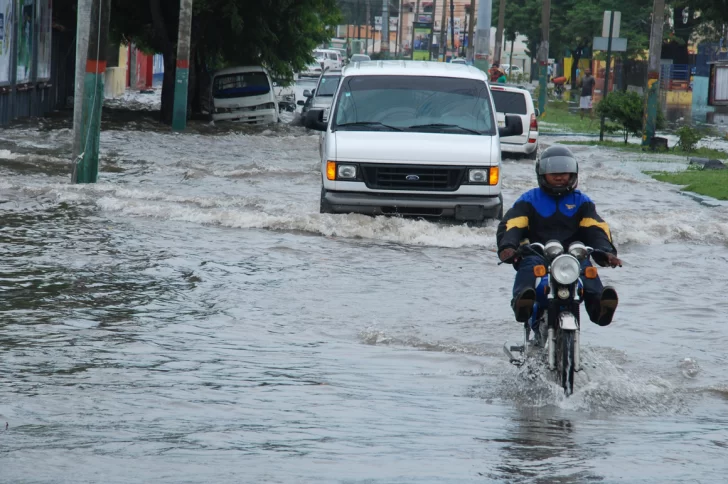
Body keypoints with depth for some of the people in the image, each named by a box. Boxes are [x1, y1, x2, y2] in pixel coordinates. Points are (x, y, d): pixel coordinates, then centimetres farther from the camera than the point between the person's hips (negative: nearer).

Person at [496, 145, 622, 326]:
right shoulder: (529, 200, 17)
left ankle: (598, 304, -57)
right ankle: (522, 301, -61)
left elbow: (596, 229, 9)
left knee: (584, 265, -34)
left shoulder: (581, 202, 22)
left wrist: (606, 251, -14)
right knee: (529, 265, -36)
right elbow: (511, 225, 2)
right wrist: (507, 247, -21)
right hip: (536, 254, -1)